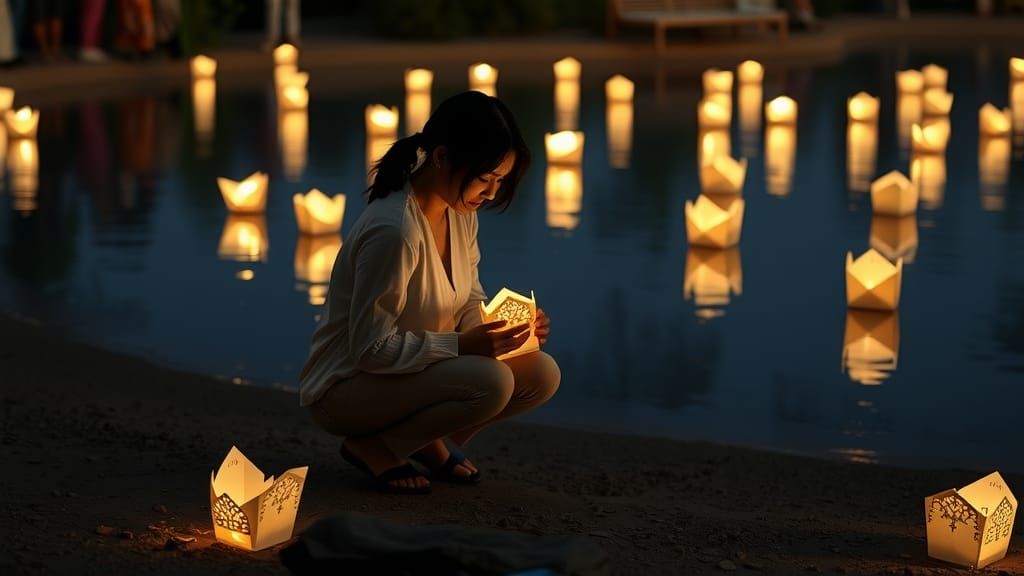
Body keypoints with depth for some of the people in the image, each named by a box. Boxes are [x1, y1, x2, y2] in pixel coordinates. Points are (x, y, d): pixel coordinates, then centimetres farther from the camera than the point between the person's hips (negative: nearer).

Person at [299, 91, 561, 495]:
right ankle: (373, 446, -9)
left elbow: (469, 306, 11)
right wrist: (463, 344, -28)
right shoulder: (393, 232, -28)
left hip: (423, 365, 9)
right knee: (490, 382, -31)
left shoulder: (460, 213, 1)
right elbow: (372, 348, -25)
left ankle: (429, 441, 8)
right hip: (346, 389, -9)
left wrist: (508, 326, -11)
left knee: (542, 374, -9)